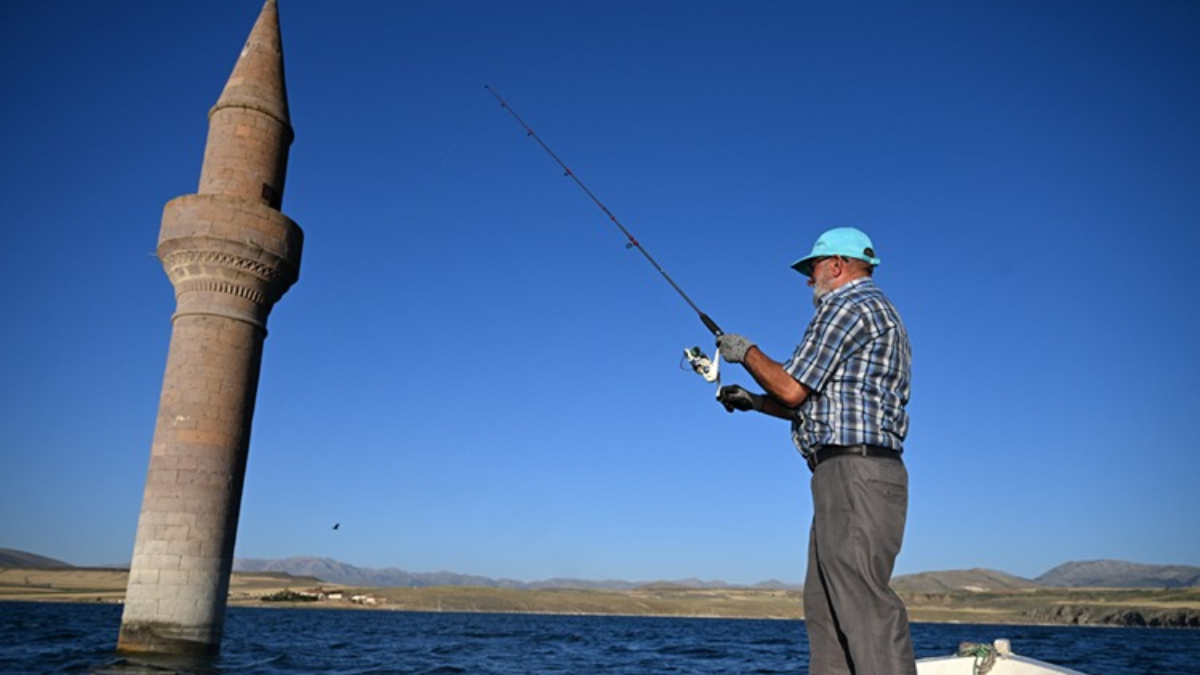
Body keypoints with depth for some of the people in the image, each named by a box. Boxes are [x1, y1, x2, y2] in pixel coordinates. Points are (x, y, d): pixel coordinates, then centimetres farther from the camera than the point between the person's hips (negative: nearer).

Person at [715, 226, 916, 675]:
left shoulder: (847, 306, -6)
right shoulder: (881, 312, 27)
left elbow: (792, 389, -11)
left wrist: (746, 352, 6)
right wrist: (753, 400, 25)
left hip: (854, 472, -11)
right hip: (853, 477, 11)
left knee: (863, 601, -14)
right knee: (823, 603, 9)